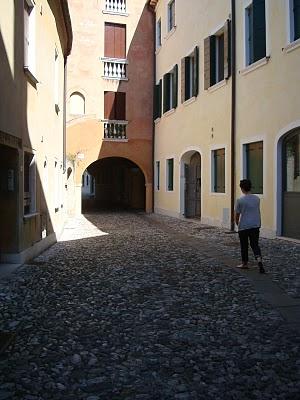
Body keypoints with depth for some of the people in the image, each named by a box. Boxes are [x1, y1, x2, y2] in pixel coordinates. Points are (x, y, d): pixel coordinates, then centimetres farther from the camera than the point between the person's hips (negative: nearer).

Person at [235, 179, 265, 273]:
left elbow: (237, 215, -4)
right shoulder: (257, 198, 2)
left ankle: (245, 263, 21)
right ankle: (259, 259, -14)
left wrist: (237, 223, 15)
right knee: (255, 244, 8)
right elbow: (258, 212, 12)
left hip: (243, 226, -3)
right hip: (255, 225, 3)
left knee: (244, 246, 11)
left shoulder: (240, 200, -11)